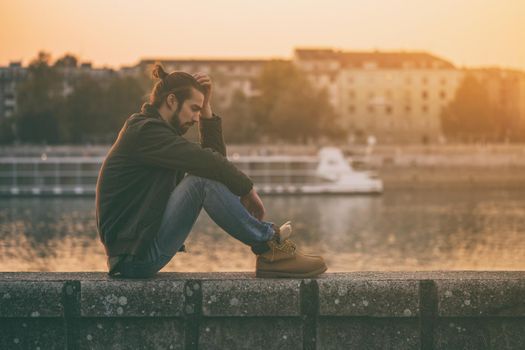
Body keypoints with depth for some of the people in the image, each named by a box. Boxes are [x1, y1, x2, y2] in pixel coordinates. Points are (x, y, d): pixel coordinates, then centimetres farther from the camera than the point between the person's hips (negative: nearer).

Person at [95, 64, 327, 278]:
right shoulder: (144, 131, -12)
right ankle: (270, 247, -11)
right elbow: (207, 162, -19)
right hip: (135, 257, -10)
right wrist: (248, 189, -7)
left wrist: (206, 108, 12)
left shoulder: (153, 131, 19)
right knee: (204, 180, -21)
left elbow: (215, 157, 18)